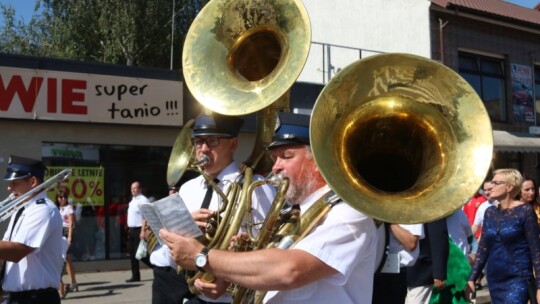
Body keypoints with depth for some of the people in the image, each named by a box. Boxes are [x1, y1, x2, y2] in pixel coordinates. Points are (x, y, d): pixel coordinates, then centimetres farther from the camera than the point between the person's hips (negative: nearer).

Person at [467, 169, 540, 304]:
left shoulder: (525, 211, -7)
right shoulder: (490, 212, 8)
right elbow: (483, 248, 10)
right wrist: (471, 279, 6)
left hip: (517, 279, -5)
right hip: (494, 280, 5)